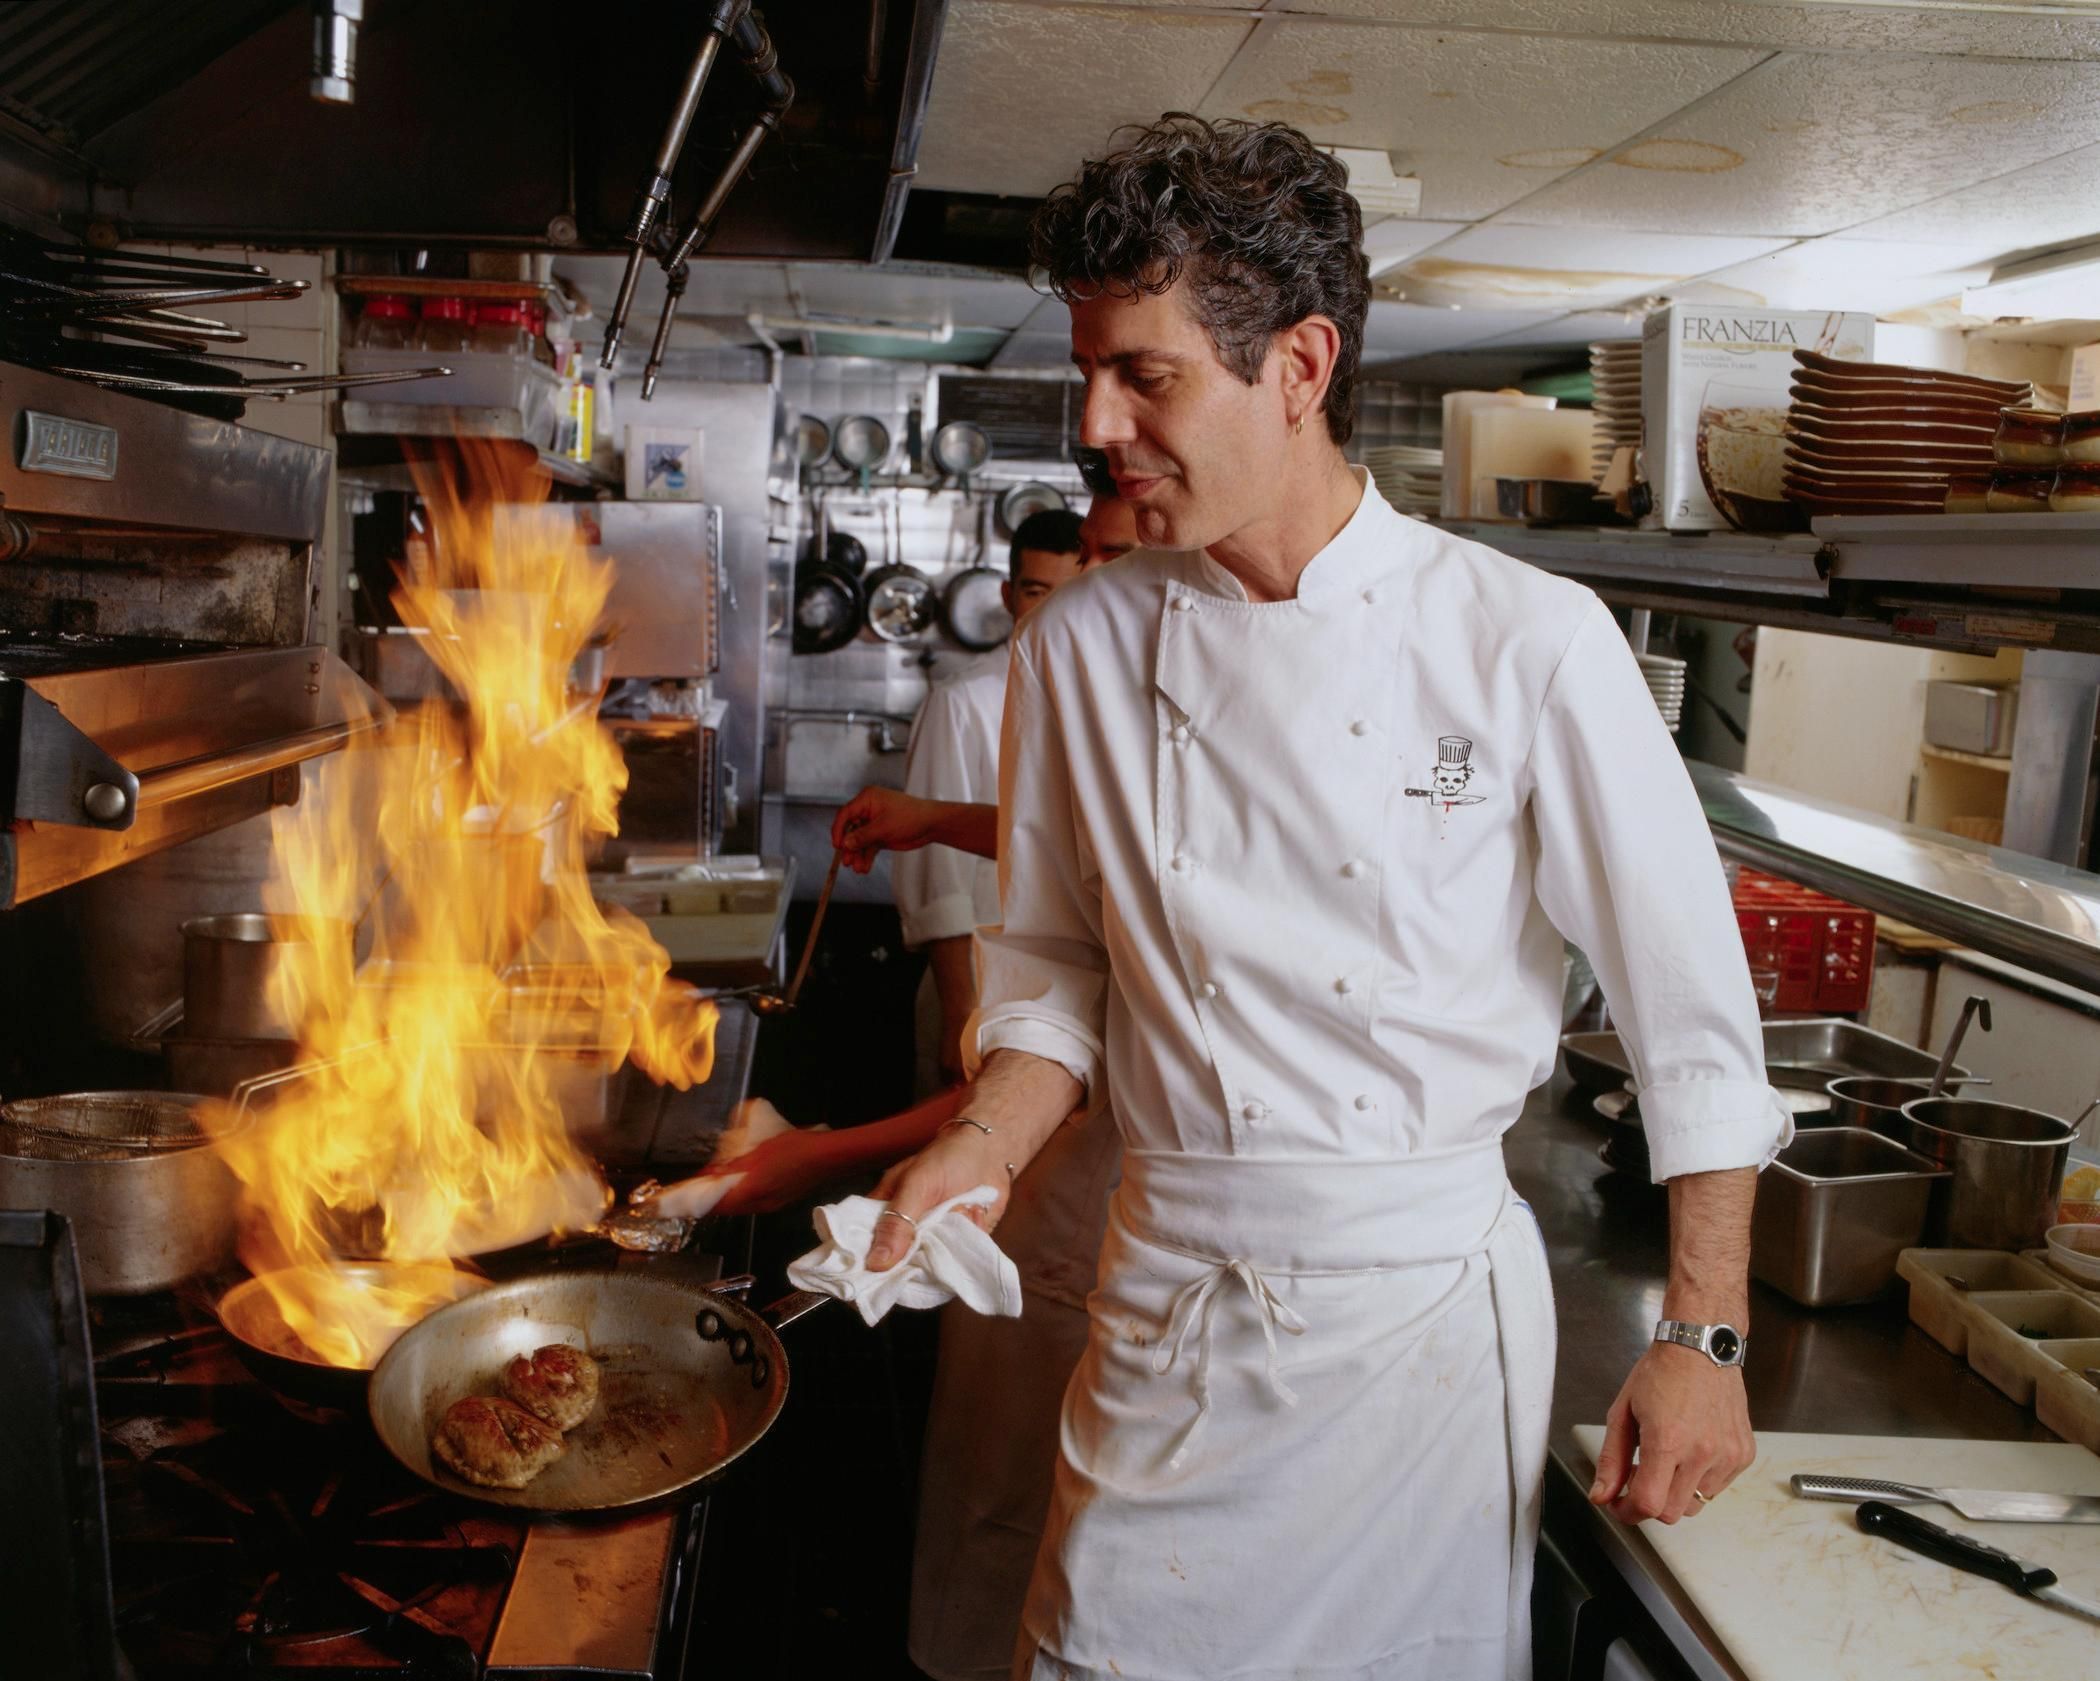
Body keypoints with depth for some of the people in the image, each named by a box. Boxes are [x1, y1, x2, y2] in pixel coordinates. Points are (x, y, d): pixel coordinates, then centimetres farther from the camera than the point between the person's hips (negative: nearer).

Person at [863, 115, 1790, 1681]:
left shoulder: (1531, 640, -12)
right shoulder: (1081, 645, -2)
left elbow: (1692, 1008, -6)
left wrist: (1704, 1338, -5)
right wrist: (987, 1144, -7)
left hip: (1431, 1294, -2)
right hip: (1170, 1299, 3)